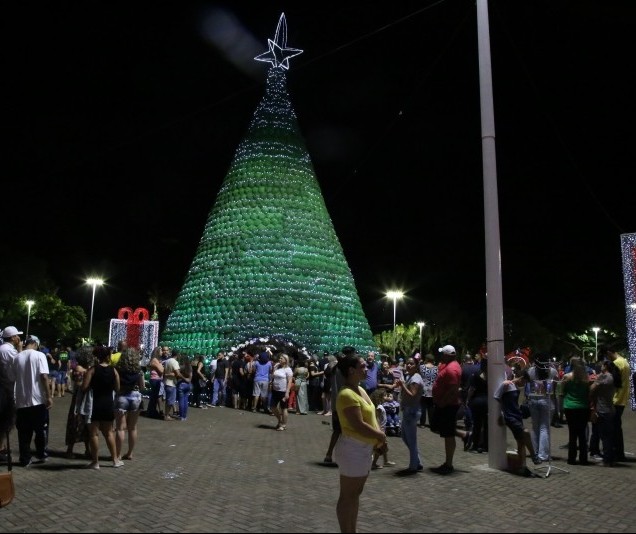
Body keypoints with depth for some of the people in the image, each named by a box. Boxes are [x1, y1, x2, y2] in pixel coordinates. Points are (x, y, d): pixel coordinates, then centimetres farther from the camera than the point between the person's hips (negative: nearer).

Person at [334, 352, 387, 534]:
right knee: (348, 495, 3)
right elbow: (358, 425, -25)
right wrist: (381, 436, -12)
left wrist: (379, 438, 2)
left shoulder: (361, 390, 10)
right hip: (353, 448, -10)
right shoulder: (347, 394, -22)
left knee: (356, 492, 20)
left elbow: (371, 417, 15)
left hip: (364, 448, 10)